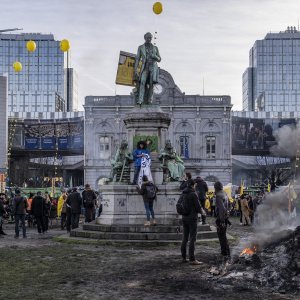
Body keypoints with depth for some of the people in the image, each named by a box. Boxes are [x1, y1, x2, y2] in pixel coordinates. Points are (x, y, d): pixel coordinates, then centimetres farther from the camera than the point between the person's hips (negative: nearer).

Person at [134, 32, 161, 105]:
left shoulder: (155, 48, 16)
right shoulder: (140, 47, 12)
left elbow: (159, 60, 16)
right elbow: (137, 59, 7)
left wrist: (154, 56, -7)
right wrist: (135, 69, -4)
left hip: (153, 67, 2)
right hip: (144, 67, -2)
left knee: (151, 83, -14)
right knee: (142, 82, -19)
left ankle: (149, 99, -13)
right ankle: (140, 100, -29)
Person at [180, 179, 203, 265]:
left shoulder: (183, 194, 6)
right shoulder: (193, 194, -16)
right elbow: (198, 207, -16)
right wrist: (200, 211, 7)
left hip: (184, 217, 7)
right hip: (192, 218, -7)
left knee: (185, 238, 13)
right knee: (192, 239, -6)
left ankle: (183, 257, 17)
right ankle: (192, 259, -7)